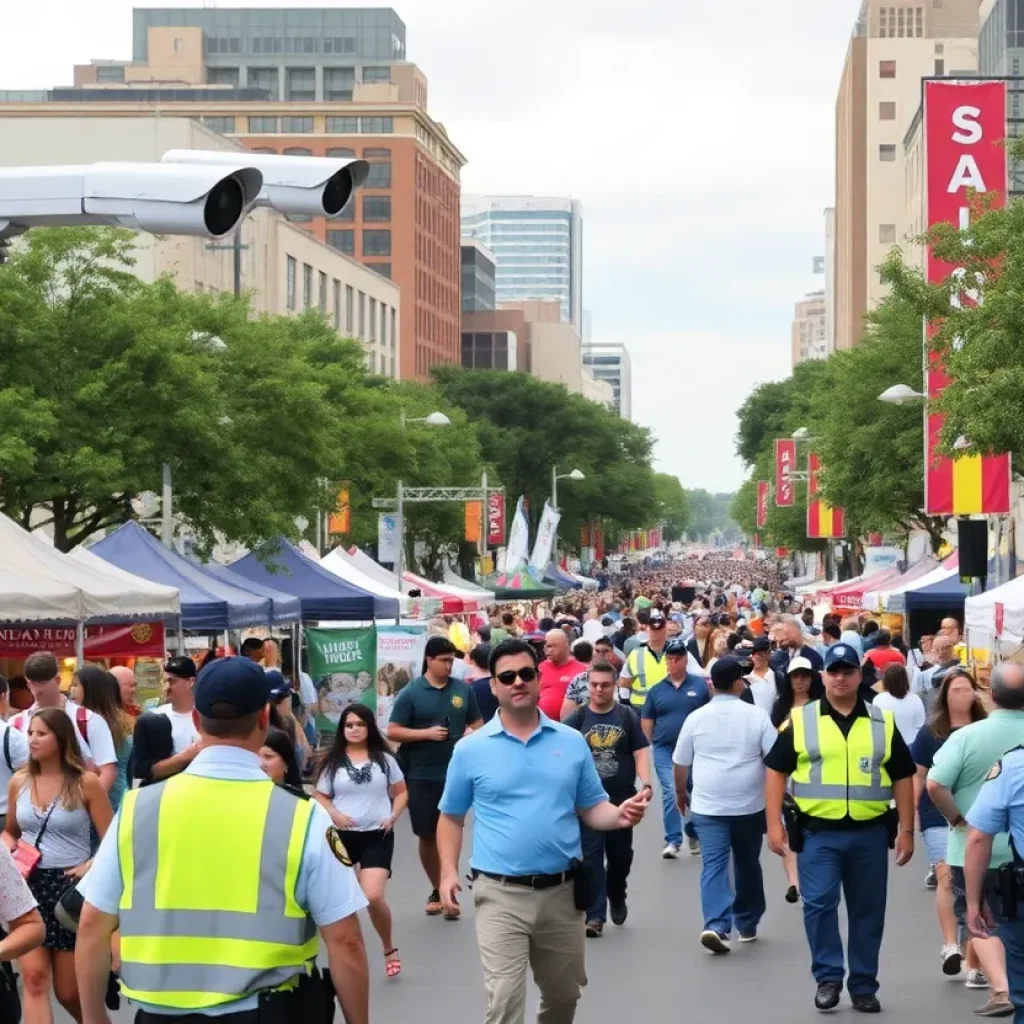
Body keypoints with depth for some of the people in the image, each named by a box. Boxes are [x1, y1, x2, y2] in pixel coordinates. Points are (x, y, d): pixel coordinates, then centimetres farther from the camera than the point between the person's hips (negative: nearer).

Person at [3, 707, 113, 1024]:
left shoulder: (85, 783, -6)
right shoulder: (18, 782, 5)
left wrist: (89, 867, -21)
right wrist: (8, 847, -1)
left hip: (70, 888, -3)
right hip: (29, 886, 3)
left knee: (70, 992, 5)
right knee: (33, 977, -13)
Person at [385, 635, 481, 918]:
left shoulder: (463, 689, 3)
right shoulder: (411, 693, -3)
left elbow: (478, 723, 15)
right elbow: (392, 732, -5)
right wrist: (426, 733, -15)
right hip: (421, 775, 0)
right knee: (427, 836, 8)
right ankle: (436, 890, 23)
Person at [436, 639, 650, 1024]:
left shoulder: (572, 742, 5)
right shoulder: (471, 749, -1)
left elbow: (592, 809, 8)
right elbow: (451, 817, 7)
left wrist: (620, 815, -13)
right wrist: (449, 872, -6)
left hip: (562, 891, 3)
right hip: (501, 893, -3)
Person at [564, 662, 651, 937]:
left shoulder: (627, 716, 2)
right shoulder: (577, 718, 0)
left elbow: (640, 752, 0)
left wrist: (646, 784, -14)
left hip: (622, 798, 1)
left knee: (621, 855, 12)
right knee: (592, 856, -5)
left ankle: (617, 897, 40)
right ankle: (595, 916, -4)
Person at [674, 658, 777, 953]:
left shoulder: (696, 718, -1)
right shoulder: (757, 715, -4)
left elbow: (680, 763, 7)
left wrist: (680, 793, 23)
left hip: (707, 805, 0)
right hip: (749, 804, 0)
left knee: (713, 865, -2)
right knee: (747, 864, 15)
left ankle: (716, 925, -18)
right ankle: (747, 924, 26)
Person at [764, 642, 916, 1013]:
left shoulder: (883, 722, 7)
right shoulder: (800, 721, 2)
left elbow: (902, 777, 10)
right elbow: (776, 771, 2)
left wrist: (906, 830, 5)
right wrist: (774, 824, -5)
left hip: (869, 833, 2)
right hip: (818, 831, -2)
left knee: (868, 911, 7)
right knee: (819, 903, -11)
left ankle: (863, 986, 18)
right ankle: (828, 977, 4)